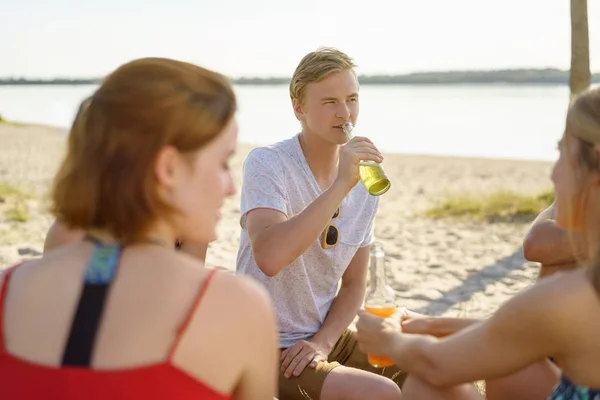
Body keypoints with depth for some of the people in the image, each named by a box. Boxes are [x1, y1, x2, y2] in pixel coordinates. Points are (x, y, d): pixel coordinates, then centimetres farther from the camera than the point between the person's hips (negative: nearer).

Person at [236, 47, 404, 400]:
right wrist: (340, 186, -32)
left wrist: (323, 342, -7)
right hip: (269, 346, -6)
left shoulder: (366, 184, 3)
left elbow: (354, 283, 9)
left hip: (326, 338, 7)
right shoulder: (266, 163, -15)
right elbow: (268, 258, -33)